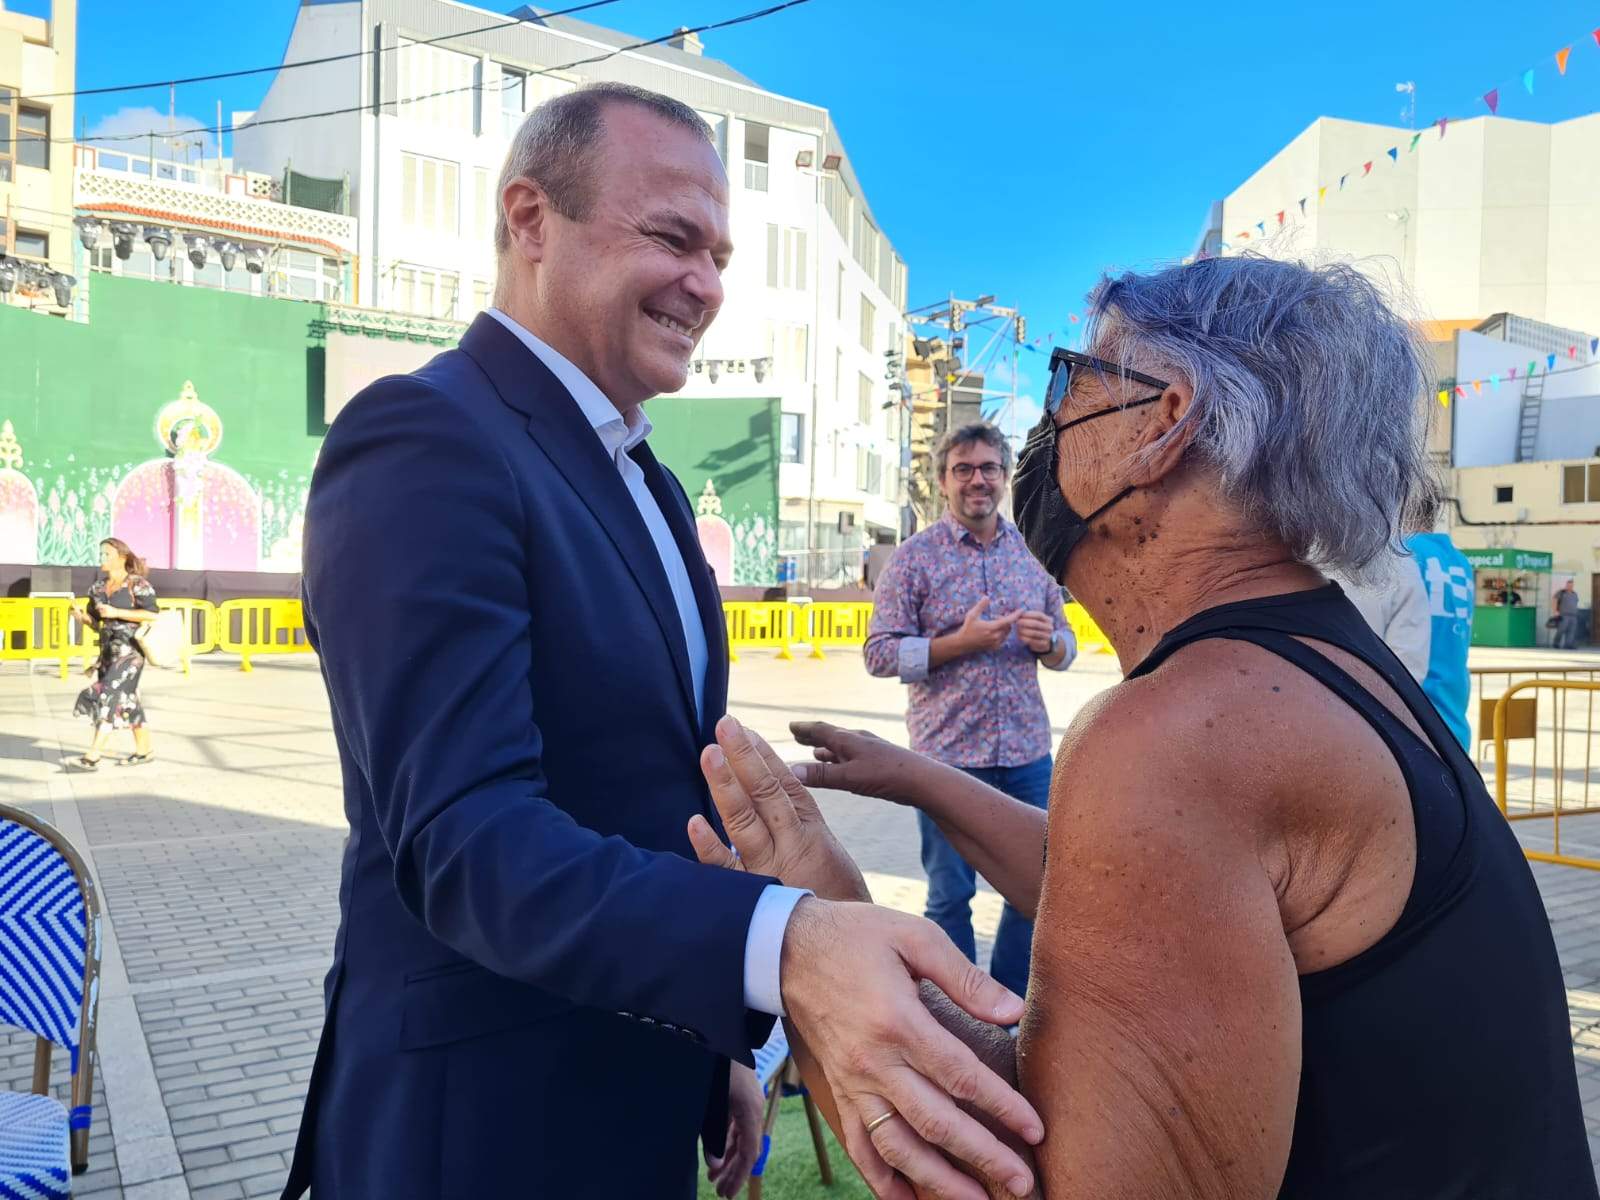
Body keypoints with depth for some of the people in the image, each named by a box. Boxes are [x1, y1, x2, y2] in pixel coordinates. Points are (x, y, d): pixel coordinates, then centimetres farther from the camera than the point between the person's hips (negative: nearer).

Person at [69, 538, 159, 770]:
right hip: (109, 648, 8)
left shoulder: (137, 583, -9)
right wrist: (82, 617, -6)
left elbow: (152, 614, -16)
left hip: (131, 648, -8)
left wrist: (116, 612, -19)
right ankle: (145, 750, 22)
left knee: (108, 696, -14)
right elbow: (96, 623, 16)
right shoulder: (98, 587, 11)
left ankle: (93, 755, -16)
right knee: (126, 699, 12)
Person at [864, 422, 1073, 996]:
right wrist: (961, 642, -19)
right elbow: (879, 652, -9)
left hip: (1028, 752, 4)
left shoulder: (1033, 552, 7)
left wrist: (1048, 640, -10)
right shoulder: (914, 556, -4)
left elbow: (1065, 647, 13)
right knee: (950, 896, 9)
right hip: (948, 751, -3)